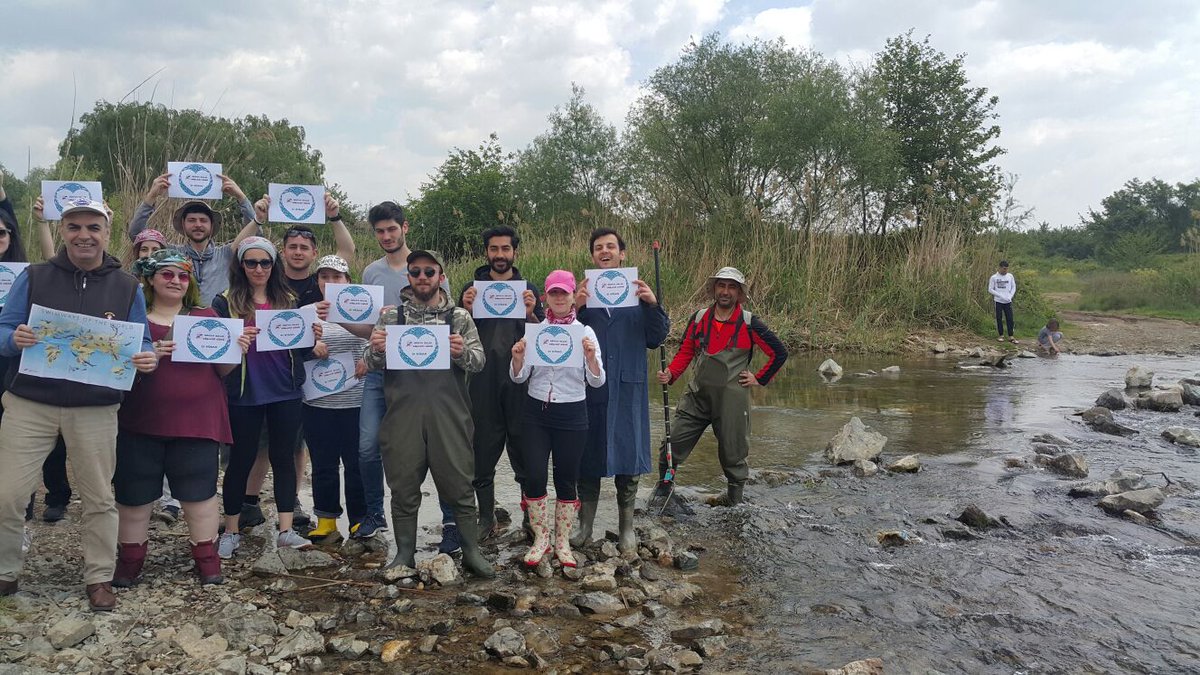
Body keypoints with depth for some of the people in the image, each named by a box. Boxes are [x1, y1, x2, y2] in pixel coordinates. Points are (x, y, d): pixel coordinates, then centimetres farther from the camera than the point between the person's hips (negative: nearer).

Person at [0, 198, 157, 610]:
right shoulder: (33, 278, 4)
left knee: (99, 498, 8)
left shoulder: (127, 287, 5)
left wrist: (147, 358, -17)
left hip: (96, 410, 0)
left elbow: (140, 343, 7)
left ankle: (99, 577, 23)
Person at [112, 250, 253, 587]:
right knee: (134, 493, 8)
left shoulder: (206, 317, 9)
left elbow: (222, 370, 8)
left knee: (199, 491, 4)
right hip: (141, 420, 0)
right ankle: (129, 560, 24)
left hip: (196, 420, 1)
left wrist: (236, 350, -13)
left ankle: (206, 558, 16)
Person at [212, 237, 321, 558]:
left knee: (283, 458, 6)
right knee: (241, 460, 7)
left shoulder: (288, 301, 9)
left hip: (285, 393, 2)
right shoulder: (226, 302, 1)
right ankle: (231, 531, 21)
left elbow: (300, 352, 11)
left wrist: (312, 339, -10)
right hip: (244, 395, -2)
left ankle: (286, 530, 11)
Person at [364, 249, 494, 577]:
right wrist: (377, 350, -17)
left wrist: (462, 353, -20)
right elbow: (372, 364, 6)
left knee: (460, 484, 3)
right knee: (404, 486, 8)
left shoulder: (459, 317, 9)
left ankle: (471, 552, 15)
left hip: (449, 413, -1)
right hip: (403, 413, 1)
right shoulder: (391, 316, 11)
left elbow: (479, 361, 1)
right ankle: (404, 554, 21)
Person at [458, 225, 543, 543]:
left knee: (524, 447, 3)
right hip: (483, 383, 1)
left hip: (520, 381, 0)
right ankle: (486, 517, 18)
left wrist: (530, 313, -15)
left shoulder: (528, 289, 8)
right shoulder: (472, 288, 8)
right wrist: (466, 310, -13)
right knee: (483, 450, 5)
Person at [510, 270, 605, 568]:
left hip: (572, 414, -1)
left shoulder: (584, 332, 0)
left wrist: (591, 357, -24)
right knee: (534, 477, -3)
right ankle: (541, 537, 19)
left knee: (566, 480, 5)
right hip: (536, 412, 1)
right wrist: (518, 358, -17)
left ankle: (562, 541, 23)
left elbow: (596, 382, -5)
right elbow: (519, 377, 4)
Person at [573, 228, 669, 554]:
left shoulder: (638, 291, 8)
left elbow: (655, 339, 2)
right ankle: (585, 525, 21)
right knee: (588, 454, 7)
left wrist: (652, 305, -13)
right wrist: (575, 308, -19)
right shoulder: (581, 292, 5)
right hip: (589, 386, 0)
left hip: (628, 386, 0)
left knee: (628, 453, 5)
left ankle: (626, 527, 20)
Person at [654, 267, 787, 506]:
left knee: (733, 454, 9)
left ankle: (734, 502, 28)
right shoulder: (699, 318, 4)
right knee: (671, 445, -1)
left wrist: (759, 378, 0)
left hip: (732, 400, -2)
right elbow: (685, 352, 8)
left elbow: (779, 353, 3)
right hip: (697, 397, 3)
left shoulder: (749, 323, -4)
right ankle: (663, 491, 18)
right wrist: (670, 374, -9)